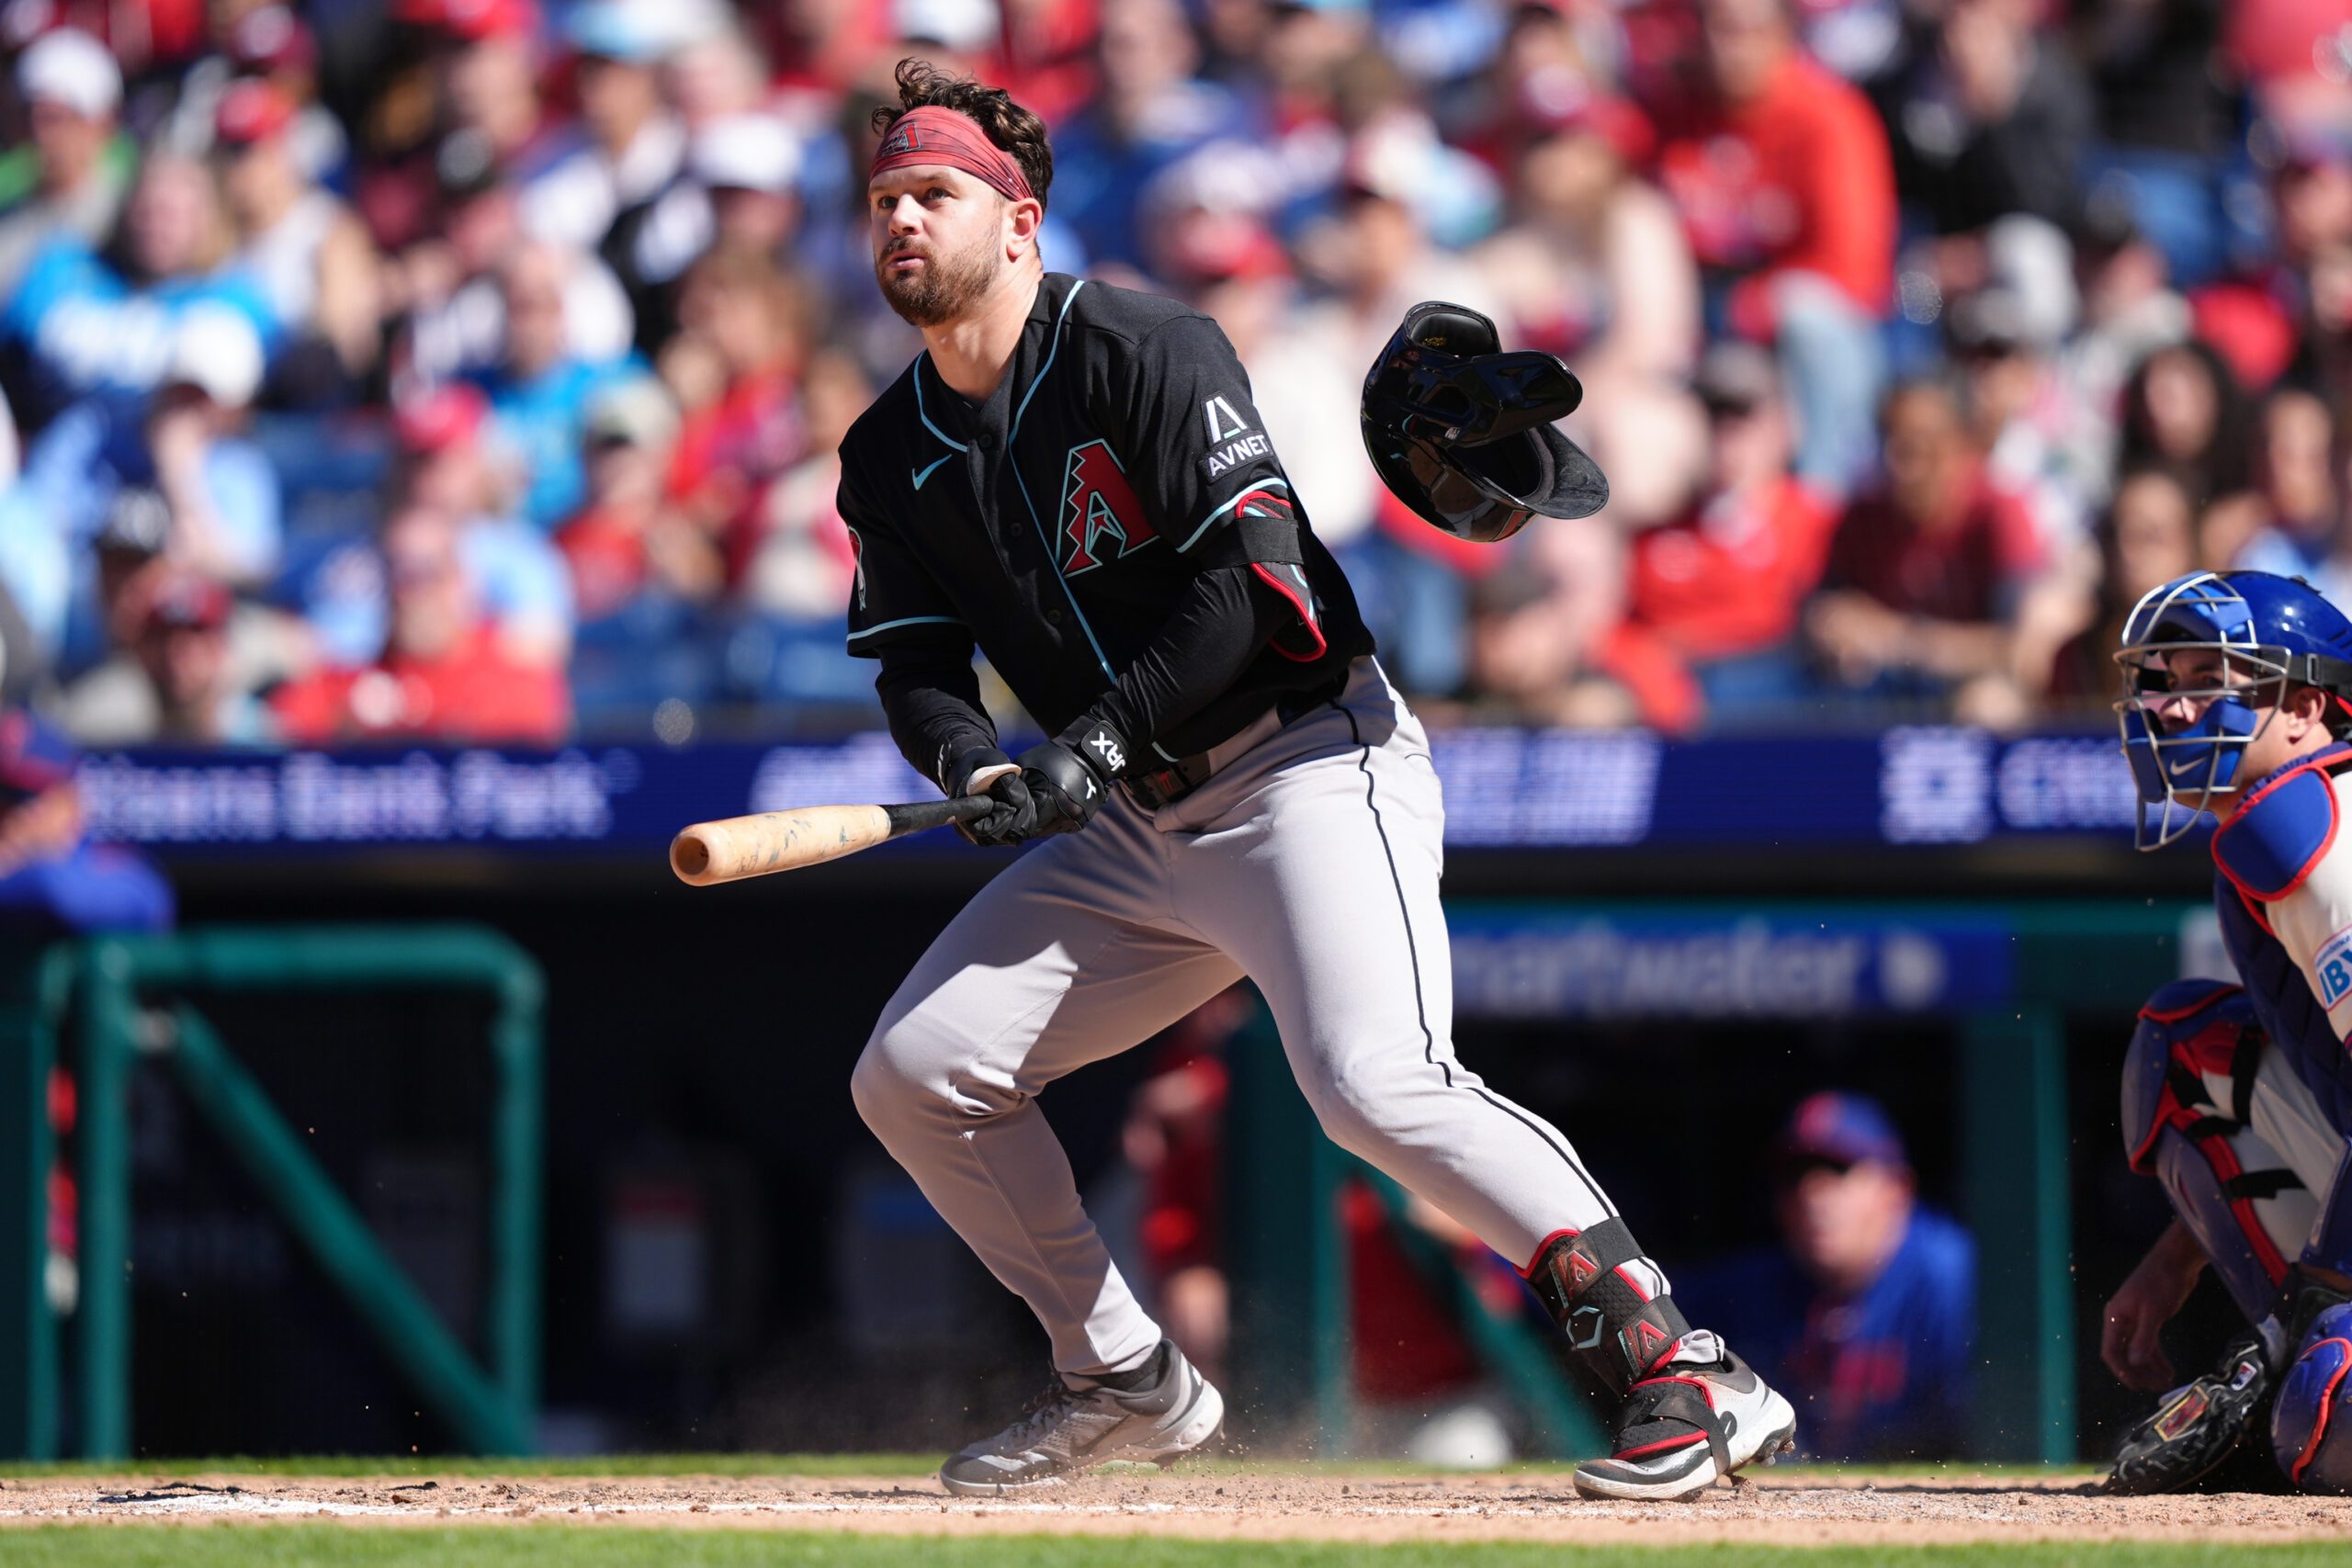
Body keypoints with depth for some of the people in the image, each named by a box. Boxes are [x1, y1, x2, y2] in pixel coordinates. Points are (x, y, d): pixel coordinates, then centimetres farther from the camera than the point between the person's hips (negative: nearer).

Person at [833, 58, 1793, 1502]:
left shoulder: (1143, 353, -13)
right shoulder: (894, 457, 9)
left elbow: (1254, 576, -19)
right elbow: (917, 670, 6)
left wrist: (1101, 734, -24)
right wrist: (977, 767, -16)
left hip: (1308, 763, -8)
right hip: (1132, 827, 8)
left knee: (1377, 1082, -29)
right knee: (912, 1075, 2)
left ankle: (1683, 1375, -28)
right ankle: (1126, 1381, 17)